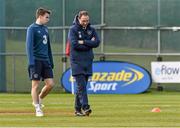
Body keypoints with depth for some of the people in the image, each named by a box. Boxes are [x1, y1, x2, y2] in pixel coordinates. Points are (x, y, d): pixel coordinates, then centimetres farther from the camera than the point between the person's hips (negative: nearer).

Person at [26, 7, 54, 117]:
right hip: (36, 61, -7)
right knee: (36, 85, -1)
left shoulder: (45, 29, 16)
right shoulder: (32, 29, -6)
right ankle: (38, 108, 5)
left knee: (50, 84, -1)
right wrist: (31, 62, -20)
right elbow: (29, 46, -12)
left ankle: (39, 99, 21)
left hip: (45, 60, 7)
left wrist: (51, 61, 20)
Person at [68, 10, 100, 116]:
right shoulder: (73, 30, -4)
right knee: (81, 85, -13)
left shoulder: (91, 29, 10)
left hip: (88, 61, 5)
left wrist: (83, 42, -12)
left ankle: (78, 109, 12)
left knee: (82, 86, 8)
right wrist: (89, 44, -7)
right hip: (77, 61, -5)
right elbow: (74, 44, -16)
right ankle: (85, 107, -20)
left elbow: (97, 42, -3)